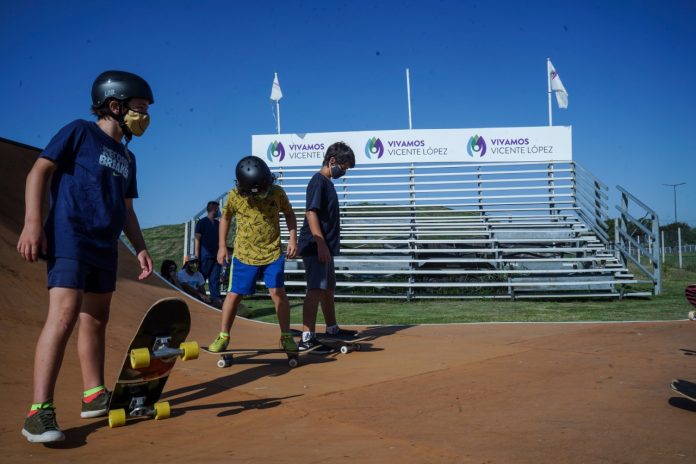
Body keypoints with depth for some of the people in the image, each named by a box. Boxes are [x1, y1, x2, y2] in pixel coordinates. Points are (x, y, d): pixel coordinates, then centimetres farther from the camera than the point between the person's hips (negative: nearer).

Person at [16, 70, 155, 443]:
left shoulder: (126, 157, 20)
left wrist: (140, 248, 13)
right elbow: (39, 171, -7)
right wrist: (32, 222, -18)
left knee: (96, 320, 12)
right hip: (69, 238, -8)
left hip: (105, 247, 8)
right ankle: (39, 412, -17)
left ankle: (94, 396, 22)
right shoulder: (80, 132, -1)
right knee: (64, 314, -19)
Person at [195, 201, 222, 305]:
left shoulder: (218, 224, 16)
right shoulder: (202, 222, -2)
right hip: (205, 256, -6)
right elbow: (197, 239, -6)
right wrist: (197, 256, -12)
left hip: (216, 256, 6)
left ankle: (215, 299, 4)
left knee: (215, 279, 4)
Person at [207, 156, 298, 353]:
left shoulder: (277, 192, -11)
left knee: (278, 293, -4)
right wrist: (222, 246, 2)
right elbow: (225, 218, 5)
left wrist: (293, 238, -5)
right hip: (244, 255, 0)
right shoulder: (235, 196, -12)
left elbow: (289, 214, 5)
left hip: (273, 253, 0)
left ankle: (286, 336, 11)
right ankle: (223, 336, 20)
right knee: (234, 294, 4)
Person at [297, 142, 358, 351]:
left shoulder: (327, 182, 18)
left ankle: (332, 329, 33)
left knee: (328, 288, 19)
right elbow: (310, 212, -20)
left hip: (325, 247, 10)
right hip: (315, 247, -10)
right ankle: (307, 338, -16)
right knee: (316, 289, -14)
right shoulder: (318, 180, -11)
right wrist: (321, 244, -25)